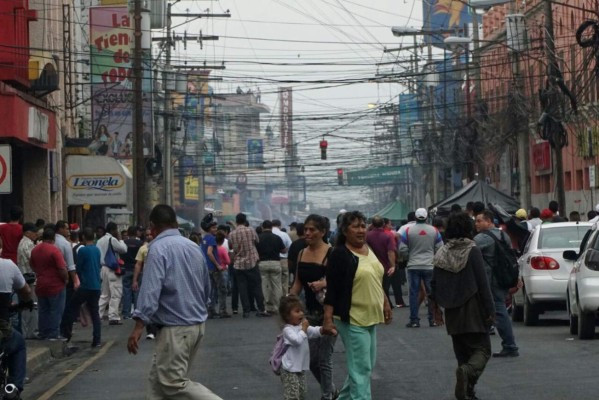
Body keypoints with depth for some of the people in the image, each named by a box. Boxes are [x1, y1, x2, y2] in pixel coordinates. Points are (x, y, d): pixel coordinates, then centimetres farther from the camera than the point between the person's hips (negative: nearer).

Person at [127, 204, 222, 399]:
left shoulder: (158, 248, -12)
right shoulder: (194, 247, 12)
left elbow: (150, 289, -22)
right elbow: (207, 289, 21)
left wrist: (139, 325, -23)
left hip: (175, 327, -9)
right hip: (197, 324, 9)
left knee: (174, 383, -6)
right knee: (158, 379, 13)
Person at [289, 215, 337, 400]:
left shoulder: (331, 254, -14)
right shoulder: (301, 254, 6)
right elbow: (298, 283, 13)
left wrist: (324, 283, -34)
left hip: (327, 312, -7)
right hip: (309, 312, 7)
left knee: (324, 359, -2)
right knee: (311, 359, 12)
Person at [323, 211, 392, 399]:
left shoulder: (368, 250, 10)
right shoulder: (339, 255, -14)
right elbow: (332, 290, -16)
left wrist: (385, 303, 20)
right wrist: (328, 319, -22)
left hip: (370, 317, 9)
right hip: (352, 320, -8)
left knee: (367, 365, 15)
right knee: (361, 368, -8)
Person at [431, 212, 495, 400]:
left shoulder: (441, 253, 4)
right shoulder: (472, 251, -10)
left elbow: (435, 284, 7)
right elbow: (482, 283, -12)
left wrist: (436, 307, 19)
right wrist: (490, 310, -9)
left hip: (453, 313, 5)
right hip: (473, 310, -5)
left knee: (462, 352, 15)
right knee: (482, 349, -2)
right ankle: (467, 371, -31)